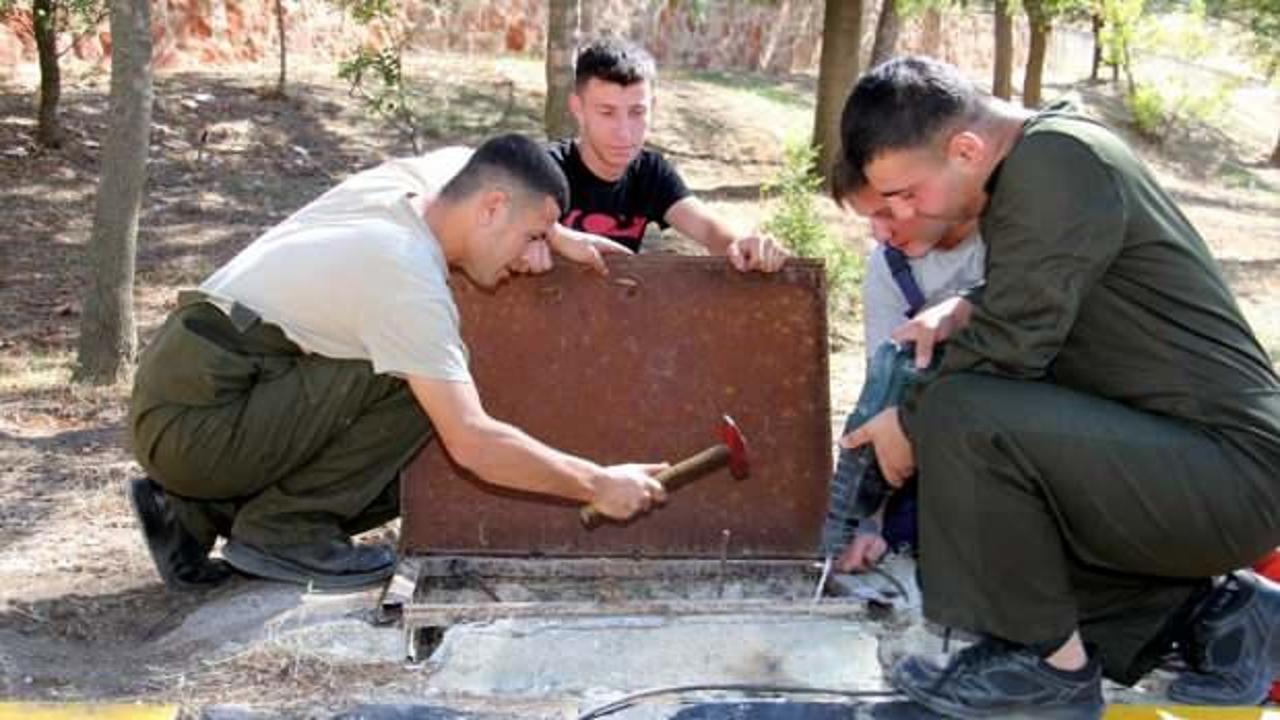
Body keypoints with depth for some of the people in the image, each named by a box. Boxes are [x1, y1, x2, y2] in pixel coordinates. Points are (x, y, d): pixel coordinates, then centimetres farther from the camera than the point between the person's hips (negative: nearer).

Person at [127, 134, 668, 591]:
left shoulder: (407, 178, 4)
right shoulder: (411, 282, -21)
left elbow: (467, 162, 30)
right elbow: (472, 442, -26)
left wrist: (553, 237, 14)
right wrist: (600, 485, -17)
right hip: (195, 422, -9)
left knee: (394, 480, 11)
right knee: (415, 382, -17)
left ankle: (196, 511, 12)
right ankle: (283, 528, -7)